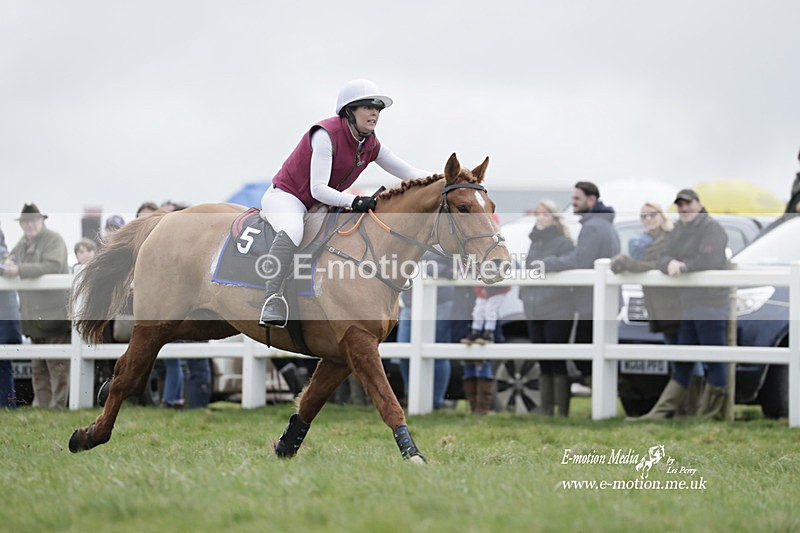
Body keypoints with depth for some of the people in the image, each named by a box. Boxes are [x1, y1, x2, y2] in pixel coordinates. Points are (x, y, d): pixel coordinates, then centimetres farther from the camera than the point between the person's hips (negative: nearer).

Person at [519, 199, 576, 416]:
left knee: (558, 364, -6)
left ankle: (563, 412, -3)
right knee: (544, 364, 10)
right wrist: (524, 294, 13)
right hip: (535, 312, 7)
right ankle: (546, 410, 15)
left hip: (558, 313, -7)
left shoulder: (564, 243, -5)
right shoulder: (534, 243, 18)